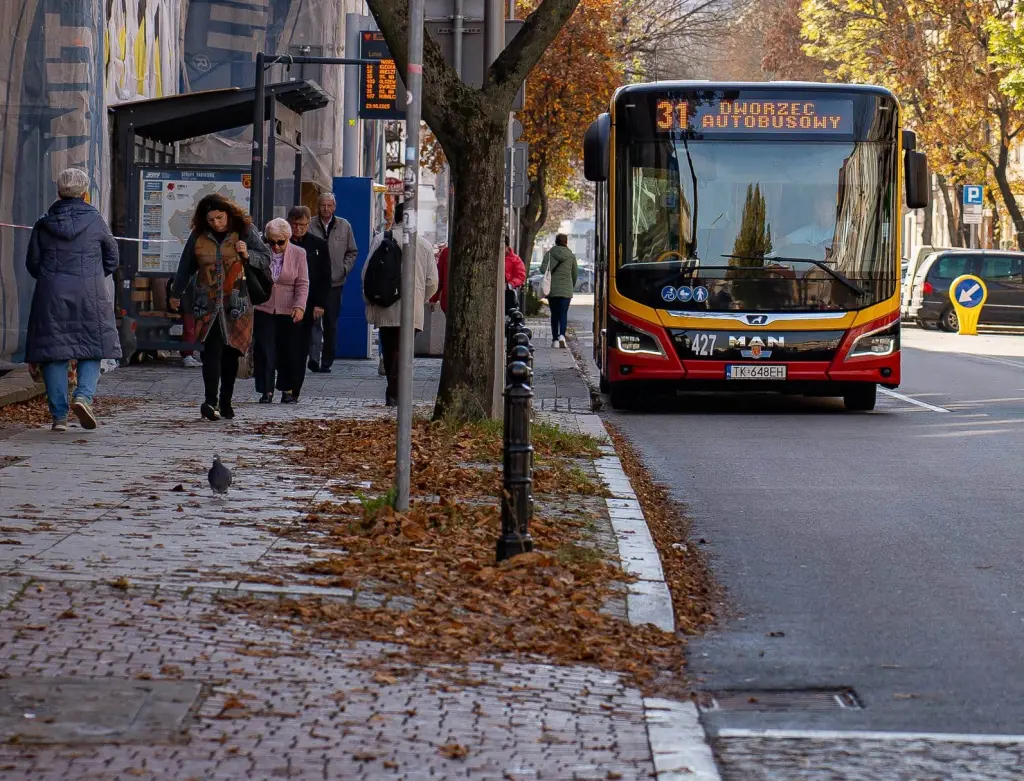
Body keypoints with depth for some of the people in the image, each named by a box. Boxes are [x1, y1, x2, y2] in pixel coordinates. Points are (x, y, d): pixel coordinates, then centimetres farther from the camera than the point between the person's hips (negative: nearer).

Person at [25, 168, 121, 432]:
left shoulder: (44, 224, 3)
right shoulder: (95, 221, 0)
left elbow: (32, 262, 7)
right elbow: (112, 258, 9)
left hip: (51, 297, 1)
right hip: (90, 296, -1)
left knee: (54, 353, 4)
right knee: (92, 350, 9)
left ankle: (59, 415, 1)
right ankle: (84, 395, -15)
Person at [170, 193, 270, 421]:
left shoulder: (245, 230, 2)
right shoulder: (199, 236, 6)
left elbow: (266, 259, 5)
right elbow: (186, 266, 18)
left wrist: (247, 255, -14)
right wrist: (177, 294, 25)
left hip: (236, 302, 0)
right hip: (207, 303, 0)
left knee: (231, 352, 5)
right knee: (212, 350, -14)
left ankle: (225, 402, 13)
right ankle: (211, 400, -22)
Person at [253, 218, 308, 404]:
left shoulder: (298, 254, -2)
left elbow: (303, 284, -2)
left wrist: (299, 306, -14)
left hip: (288, 312, 0)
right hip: (263, 310, 0)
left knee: (289, 352, 5)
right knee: (264, 351, -3)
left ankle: (288, 390, 17)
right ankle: (267, 390, 4)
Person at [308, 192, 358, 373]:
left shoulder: (344, 226, 9)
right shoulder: (310, 226, 0)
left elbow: (352, 252, 16)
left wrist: (344, 268, 1)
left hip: (335, 282, 3)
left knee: (331, 324, 7)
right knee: (314, 320, -14)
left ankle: (326, 362, 14)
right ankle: (314, 357, -18)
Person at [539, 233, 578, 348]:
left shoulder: (549, 254, -1)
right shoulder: (571, 256, 2)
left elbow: (543, 269, -11)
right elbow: (575, 273, 9)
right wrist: (572, 286, 25)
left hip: (552, 289, 0)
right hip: (566, 289, 0)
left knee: (554, 314, 9)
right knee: (563, 313, -1)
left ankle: (555, 340, 9)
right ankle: (562, 335, -24)